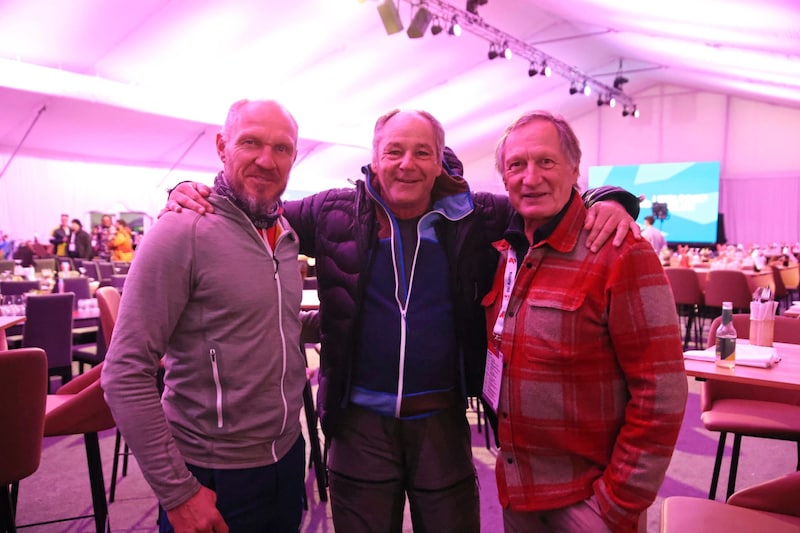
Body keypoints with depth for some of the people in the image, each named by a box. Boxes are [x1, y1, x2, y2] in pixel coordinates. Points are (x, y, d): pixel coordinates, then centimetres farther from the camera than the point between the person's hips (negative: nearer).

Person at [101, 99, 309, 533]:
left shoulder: (286, 234, 3)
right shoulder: (183, 230, -17)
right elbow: (125, 373, -19)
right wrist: (177, 492, -17)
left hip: (288, 457, 7)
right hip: (212, 479, -6)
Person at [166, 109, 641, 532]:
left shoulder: (474, 218, -4)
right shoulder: (334, 213, -5)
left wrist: (605, 201, -12)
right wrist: (194, 195, -7)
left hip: (442, 419, 1)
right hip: (360, 420, 0)